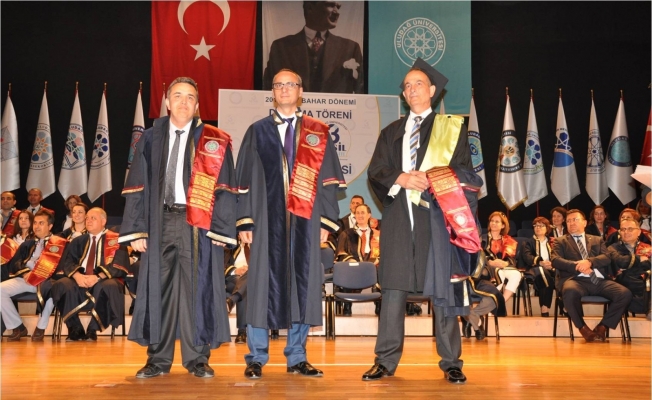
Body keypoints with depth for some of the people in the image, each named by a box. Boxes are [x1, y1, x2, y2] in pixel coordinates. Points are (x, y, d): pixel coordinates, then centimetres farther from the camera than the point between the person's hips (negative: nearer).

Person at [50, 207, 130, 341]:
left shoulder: (115, 240, 6)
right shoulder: (78, 241, 18)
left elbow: (118, 266, -6)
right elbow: (67, 262, 7)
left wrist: (98, 277, -22)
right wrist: (77, 275, -16)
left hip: (105, 281, -3)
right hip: (80, 280, 3)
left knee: (109, 287, -38)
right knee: (61, 285, -28)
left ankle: (93, 330, -24)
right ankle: (75, 329, -19)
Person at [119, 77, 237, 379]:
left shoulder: (214, 142, 4)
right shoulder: (151, 140, 11)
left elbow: (224, 189, 0)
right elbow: (137, 187, 9)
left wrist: (221, 230, -9)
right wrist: (135, 229, 1)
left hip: (198, 224, -2)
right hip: (160, 223, 2)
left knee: (197, 290, -1)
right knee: (158, 289, 4)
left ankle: (197, 359, 10)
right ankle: (158, 359, 14)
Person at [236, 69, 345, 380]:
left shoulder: (318, 133, 10)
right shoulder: (257, 131, 9)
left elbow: (328, 179, 6)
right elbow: (245, 178, 5)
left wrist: (326, 221, -3)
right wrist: (245, 221, -4)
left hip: (304, 220, 1)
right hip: (268, 220, -1)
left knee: (302, 284, 3)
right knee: (264, 284, 0)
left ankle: (297, 357, 13)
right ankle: (256, 358, 8)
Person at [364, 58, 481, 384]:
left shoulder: (452, 128, 9)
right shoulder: (391, 132, 16)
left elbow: (463, 172, 2)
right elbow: (375, 172, 7)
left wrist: (433, 180, -16)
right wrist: (401, 178, -13)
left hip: (437, 217, -2)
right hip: (399, 218, 2)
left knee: (442, 290, 0)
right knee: (393, 288, 1)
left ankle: (451, 363, 8)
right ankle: (386, 361, 7)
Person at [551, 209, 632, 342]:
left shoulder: (597, 240, 27)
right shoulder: (560, 242, 20)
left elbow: (607, 258, 9)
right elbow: (555, 260, 1)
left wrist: (589, 262, -13)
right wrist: (577, 266, -15)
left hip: (599, 281, 3)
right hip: (576, 280, -3)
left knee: (625, 293, -24)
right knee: (570, 291, -40)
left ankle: (602, 326, -8)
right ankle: (583, 327, -17)